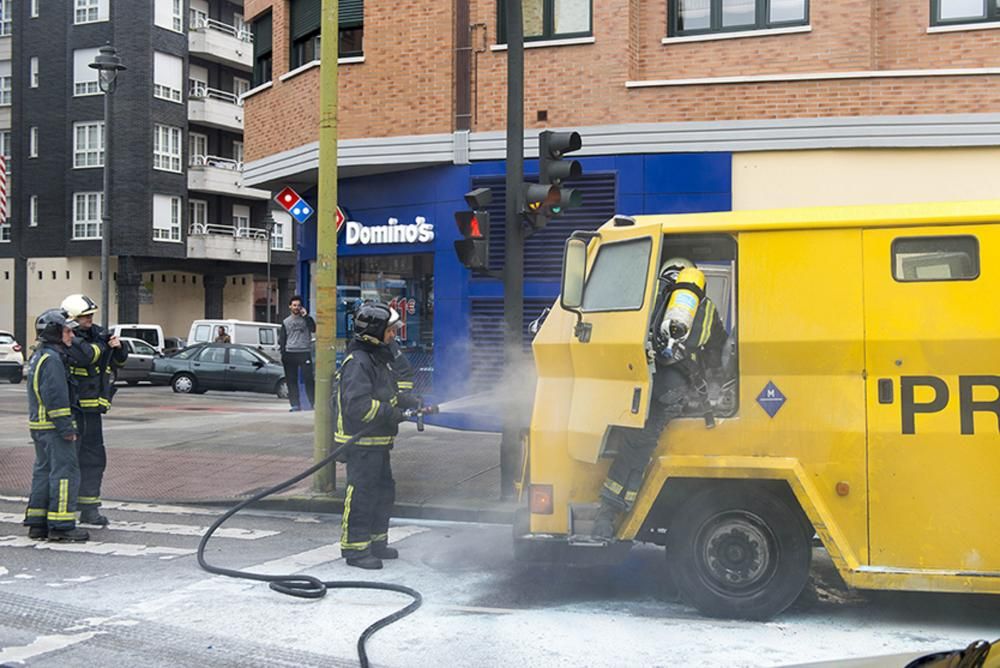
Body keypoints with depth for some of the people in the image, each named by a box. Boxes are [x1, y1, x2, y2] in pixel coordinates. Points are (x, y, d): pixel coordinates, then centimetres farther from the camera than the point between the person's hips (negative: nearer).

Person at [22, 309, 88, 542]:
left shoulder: (39, 356, 18)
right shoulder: (52, 359, -16)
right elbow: (56, 398, -21)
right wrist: (67, 428, -20)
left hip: (39, 426, 11)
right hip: (53, 427, -11)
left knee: (44, 472, 14)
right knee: (65, 473, -8)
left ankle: (37, 523, 19)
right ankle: (61, 527, -8)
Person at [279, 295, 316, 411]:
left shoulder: (306, 319, 9)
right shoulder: (286, 322, 14)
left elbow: (313, 328, -10)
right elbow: (282, 339, 12)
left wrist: (306, 316, -13)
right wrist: (283, 355, 2)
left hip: (305, 353, -2)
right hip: (290, 354, 2)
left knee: (308, 379, -6)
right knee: (291, 380, 1)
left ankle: (313, 402, -3)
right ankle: (295, 404, 4)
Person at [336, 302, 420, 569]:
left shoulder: (379, 359, 17)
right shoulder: (357, 362, -17)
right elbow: (358, 405, -25)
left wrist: (409, 401, 9)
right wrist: (392, 414, -22)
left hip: (378, 442, 11)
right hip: (361, 440, -11)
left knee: (384, 492, 17)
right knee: (361, 494, -8)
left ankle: (376, 542, 29)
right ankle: (355, 548, -1)